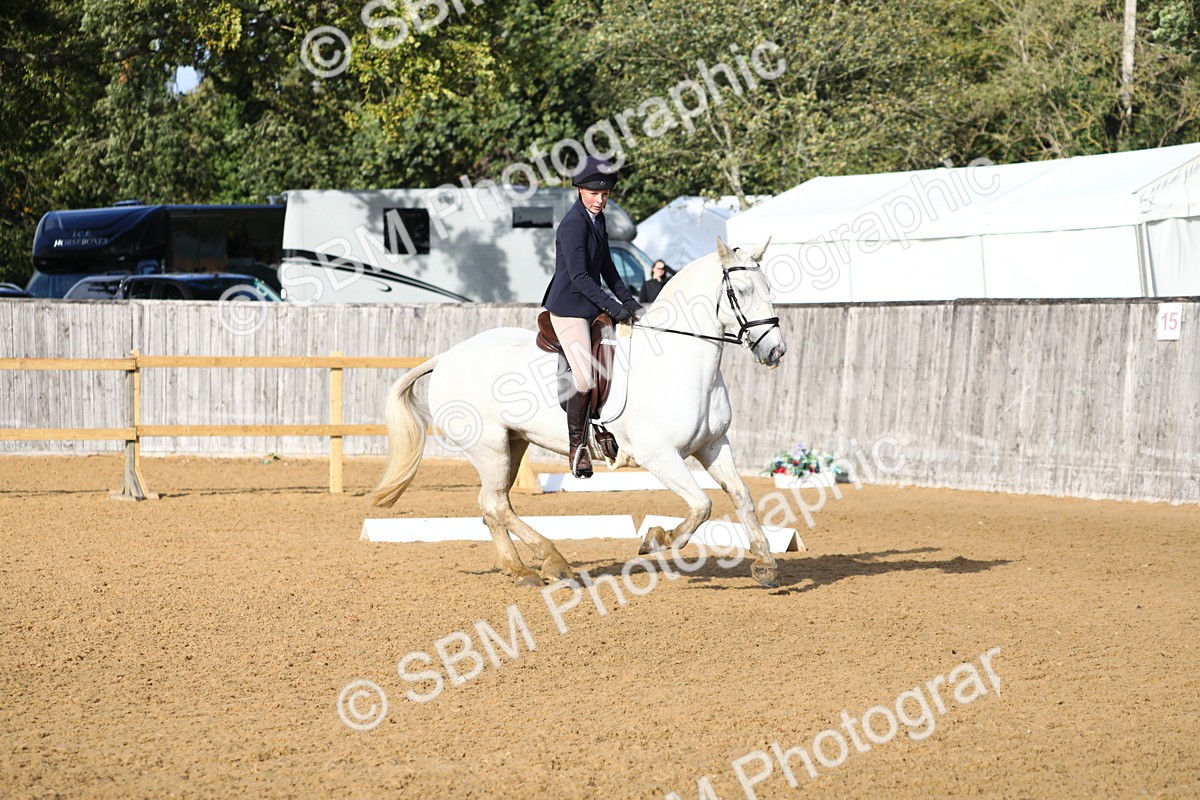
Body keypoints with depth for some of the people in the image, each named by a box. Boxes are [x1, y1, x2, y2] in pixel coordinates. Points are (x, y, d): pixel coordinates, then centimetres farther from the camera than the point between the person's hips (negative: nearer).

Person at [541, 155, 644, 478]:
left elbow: (606, 267, 18)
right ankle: (577, 445, -2)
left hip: (592, 306, 10)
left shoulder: (597, 220, 10)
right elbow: (579, 276, -23)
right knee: (585, 379, -15)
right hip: (569, 308, -10)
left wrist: (627, 299, 9)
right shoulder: (573, 224, -18)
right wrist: (612, 306, -26)